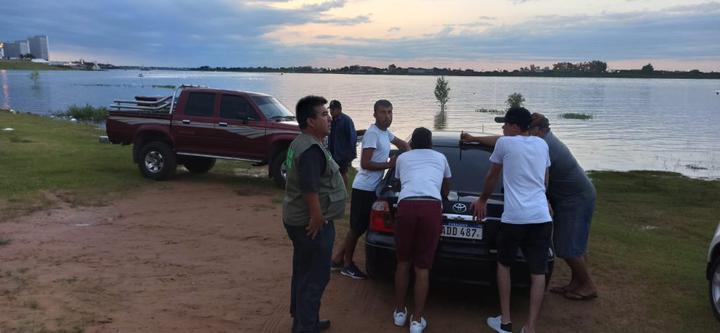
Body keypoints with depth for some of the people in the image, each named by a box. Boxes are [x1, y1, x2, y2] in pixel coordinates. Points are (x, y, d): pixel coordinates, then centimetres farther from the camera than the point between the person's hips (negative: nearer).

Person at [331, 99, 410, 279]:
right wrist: (389, 164, -18)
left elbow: (401, 143, 30)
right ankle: (347, 264, 16)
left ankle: (338, 259, 25)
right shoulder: (372, 133, -18)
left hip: (372, 187, 9)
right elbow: (365, 164, -22)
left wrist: (409, 153, 10)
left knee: (360, 227, 14)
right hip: (364, 188, -9)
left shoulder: (385, 132, 11)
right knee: (357, 227, 1)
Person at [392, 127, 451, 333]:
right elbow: (446, 190, 43)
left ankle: (399, 312, 28)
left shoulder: (402, 158, 28)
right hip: (432, 207, 0)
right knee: (422, 267, 7)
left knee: (403, 262, 17)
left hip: (407, 205, 0)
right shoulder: (440, 158, 29)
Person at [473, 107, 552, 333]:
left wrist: (482, 200, 29)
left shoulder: (504, 143, 2)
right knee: (538, 273, 6)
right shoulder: (542, 144, 15)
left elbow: (492, 177, 13)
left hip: (514, 217, -3)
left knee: (504, 264, 16)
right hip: (541, 217, 3)